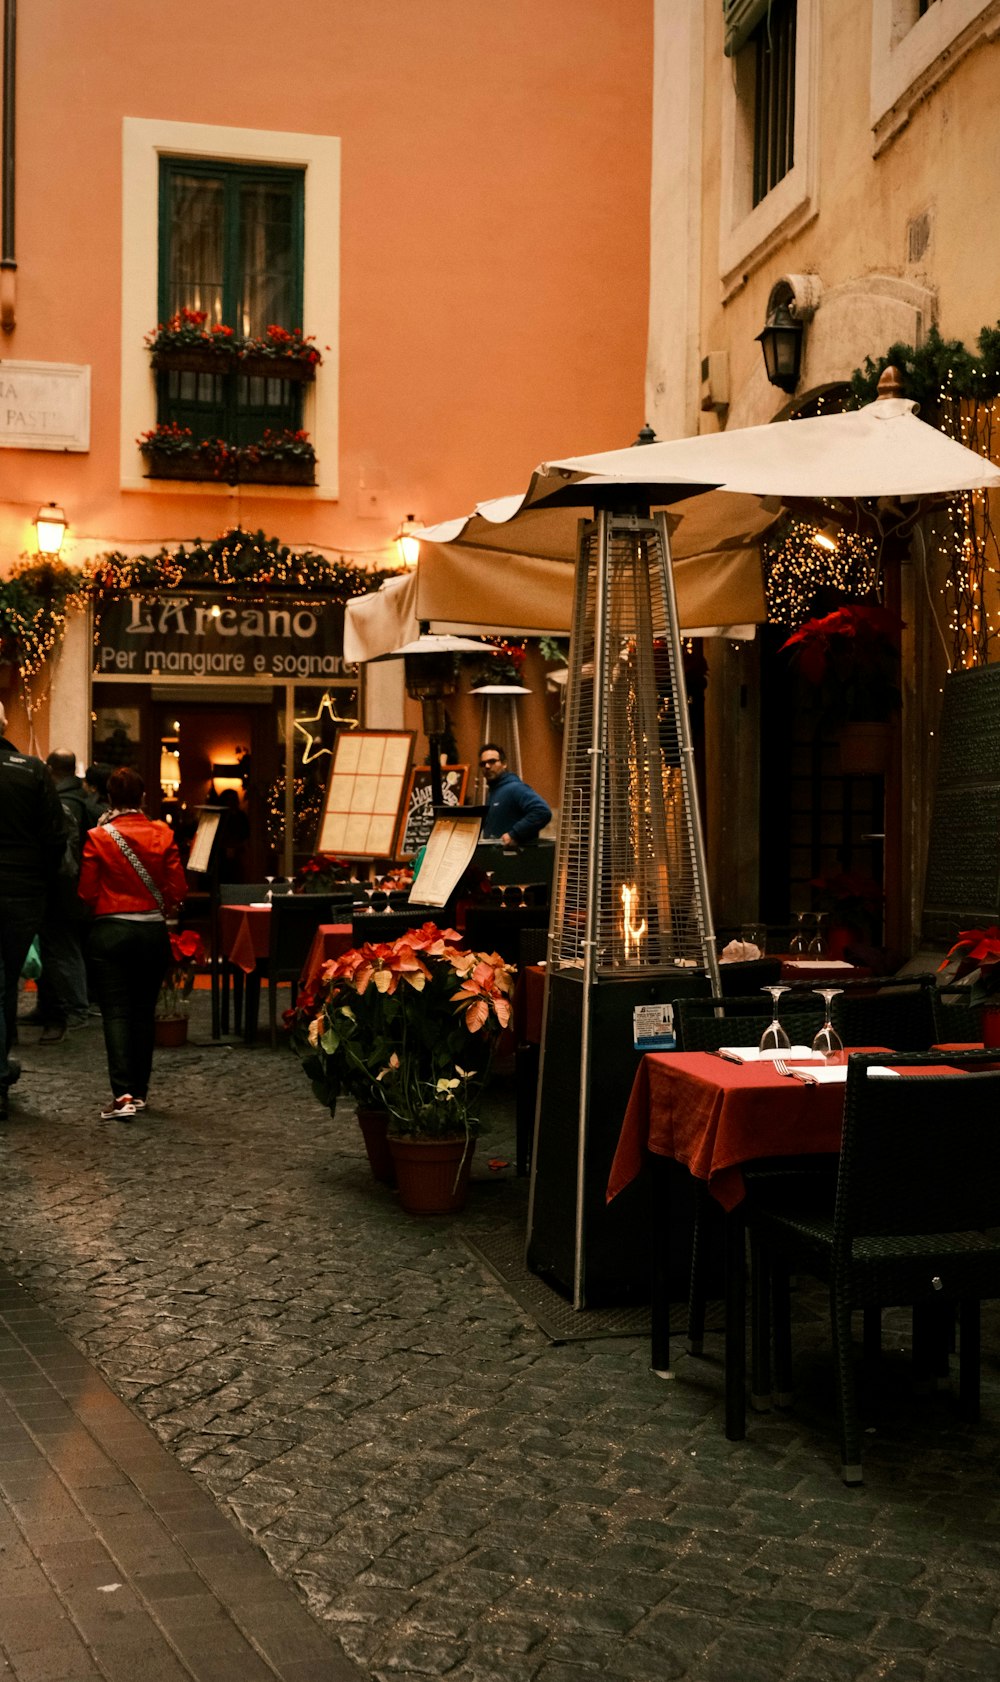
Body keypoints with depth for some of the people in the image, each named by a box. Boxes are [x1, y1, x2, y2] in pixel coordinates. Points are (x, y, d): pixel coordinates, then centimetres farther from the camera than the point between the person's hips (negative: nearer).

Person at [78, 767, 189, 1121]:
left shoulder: (98, 838, -8)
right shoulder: (163, 835, -3)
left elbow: (87, 892, -4)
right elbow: (178, 889, -2)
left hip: (110, 931, -2)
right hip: (153, 931, 3)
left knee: (116, 1012, -3)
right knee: (144, 1012, 13)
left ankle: (123, 1095, -14)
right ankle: (140, 1091, 17)